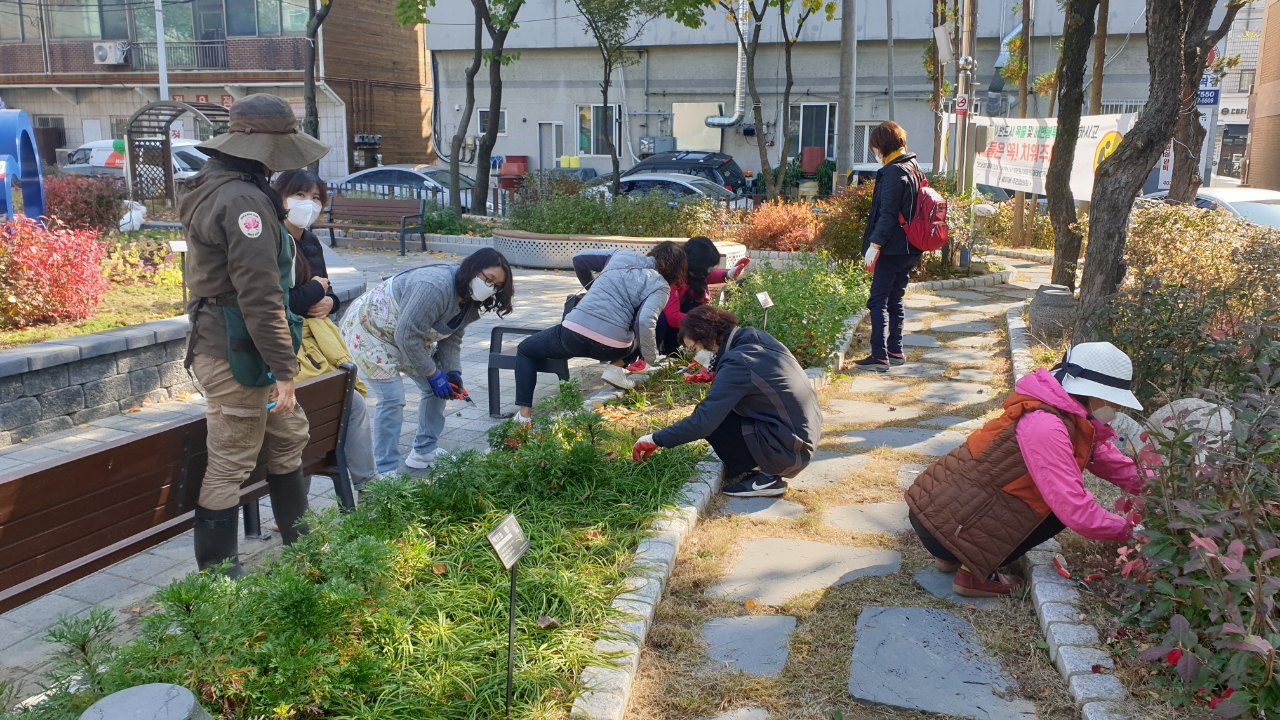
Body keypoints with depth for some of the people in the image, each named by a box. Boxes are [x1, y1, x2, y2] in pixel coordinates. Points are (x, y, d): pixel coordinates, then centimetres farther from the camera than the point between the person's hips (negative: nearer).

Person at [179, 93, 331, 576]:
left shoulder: (213, 187, 13)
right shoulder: (244, 200, -21)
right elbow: (260, 296, -26)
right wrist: (284, 370, -23)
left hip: (216, 336, 11)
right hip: (236, 358, -11)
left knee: (289, 435, 21)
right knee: (231, 465, 0)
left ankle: (299, 540, 35)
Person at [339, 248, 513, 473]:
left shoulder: (469, 301, -7)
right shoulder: (436, 287, -36)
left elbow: (451, 338, 0)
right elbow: (407, 337, -34)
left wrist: (452, 372, -15)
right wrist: (433, 374, -24)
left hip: (407, 336, 9)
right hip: (369, 328, -9)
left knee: (437, 390, 5)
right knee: (392, 398, -16)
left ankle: (424, 453, 19)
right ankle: (386, 472, -5)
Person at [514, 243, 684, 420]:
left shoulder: (623, 254, 17)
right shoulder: (661, 286, 5)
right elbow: (645, 322, -13)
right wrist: (651, 357, 1)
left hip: (574, 332, 1)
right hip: (613, 347, -1)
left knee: (525, 349, 26)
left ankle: (524, 416, 10)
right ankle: (615, 368, 10)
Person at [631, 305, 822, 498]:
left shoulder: (738, 362, -21)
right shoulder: (755, 339, 3)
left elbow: (703, 421, -24)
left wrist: (655, 440, -14)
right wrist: (716, 376, 9)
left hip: (787, 450, -9)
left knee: (712, 422, -9)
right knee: (718, 411, 14)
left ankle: (763, 478, -3)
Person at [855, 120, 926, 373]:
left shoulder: (893, 172, -15)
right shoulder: (915, 169, 14)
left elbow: (887, 214, -22)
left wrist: (875, 244, -22)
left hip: (892, 249, -9)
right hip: (910, 249, 9)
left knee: (878, 302, -7)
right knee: (894, 300, 16)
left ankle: (880, 356, -10)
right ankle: (896, 351, 22)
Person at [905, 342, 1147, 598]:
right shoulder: (1045, 426, -22)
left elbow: (1113, 462, 17)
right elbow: (1075, 511, -25)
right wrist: (1129, 529, -11)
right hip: (945, 526, -9)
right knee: (1062, 507, -3)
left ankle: (958, 555, 15)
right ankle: (973, 572, -1)